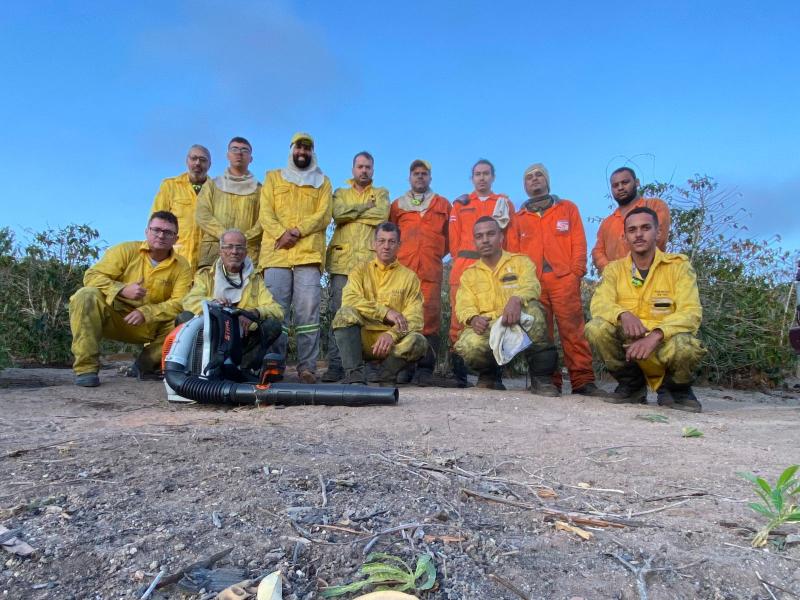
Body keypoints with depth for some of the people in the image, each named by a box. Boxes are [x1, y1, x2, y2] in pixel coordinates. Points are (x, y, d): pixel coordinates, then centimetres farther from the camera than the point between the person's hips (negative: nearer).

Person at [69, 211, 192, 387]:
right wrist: (122, 290, -25)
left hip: (151, 325, 1)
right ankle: (86, 367, -24)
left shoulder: (182, 266, -2)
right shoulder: (126, 250, -3)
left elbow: (180, 303, -11)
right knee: (86, 295, -27)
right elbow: (92, 275, -8)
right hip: (114, 318, 0)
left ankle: (147, 363, 0)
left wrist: (146, 312, -24)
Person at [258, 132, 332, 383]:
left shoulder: (323, 181, 21)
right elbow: (265, 213, 9)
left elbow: (323, 215, 5)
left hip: (309, 253, 0)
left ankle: (307, 367, -3)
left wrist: (297, 231, -10)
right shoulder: (273, 177, 22)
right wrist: (281, 233, -11)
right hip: (276, 252, 1)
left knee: (308, 312, -6)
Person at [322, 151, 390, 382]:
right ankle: (335, 365, -4)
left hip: (370, 261, -1)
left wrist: (351, 213, 1)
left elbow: (381, 214, -4)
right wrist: (365, 207, 2)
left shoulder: (381, 193, 19)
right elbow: (338, 213, -1)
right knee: (339, 313, -5)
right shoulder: (341, 193, 22)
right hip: (342, 260, 1)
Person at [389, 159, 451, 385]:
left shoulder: (443, 204, 20)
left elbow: (450, 236, 18)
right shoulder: (397, 205, 22)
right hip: (402, 268, 1)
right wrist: (396, 256, 10)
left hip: (431, 269, -1)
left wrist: (436, 255, 9)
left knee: (430, 316, -10)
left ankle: (425, 368, -10)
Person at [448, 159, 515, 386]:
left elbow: (511, 237, 9)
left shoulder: (504, 203, 17)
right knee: (459, 319, -6)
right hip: (463, 267, 0)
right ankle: (458, 373, -1)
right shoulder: (460, 204, 18)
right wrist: (461, 260, 2)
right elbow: (454, 238, 11)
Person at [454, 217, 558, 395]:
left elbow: (531, 287, -13)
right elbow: (464, 306, 0)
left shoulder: (521, 261, 8)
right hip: (487, 329, 1)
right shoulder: (469, 274, 14)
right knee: (467, 345, -33)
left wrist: (516, 300, -37)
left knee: (531, 307, -34)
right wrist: (473, 318, -25)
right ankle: (489, 374, 5)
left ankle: (540, 376, -19)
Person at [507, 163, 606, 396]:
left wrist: (576, 272, -4)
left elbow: (578, 243, 9)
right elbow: (513, 251, 15)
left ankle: (583, 380, -9)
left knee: (572, 329, -10)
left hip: (564, 279, -2)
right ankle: (548, 381, 3)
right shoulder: (518, 218, 22)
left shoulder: (568, 208, 19)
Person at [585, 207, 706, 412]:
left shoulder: (678, 265, -3)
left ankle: (675, 389, 3)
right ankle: (632, 384, 1)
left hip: (666, 343, -2)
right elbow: (599, 303, -12)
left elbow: (691, 312, -14)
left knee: (685, 347, -36)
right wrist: (623, 314, -34)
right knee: (595, 327, -25)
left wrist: (655, 335, -31)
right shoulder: (614, 269, 4)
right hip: (629, 343, 2)